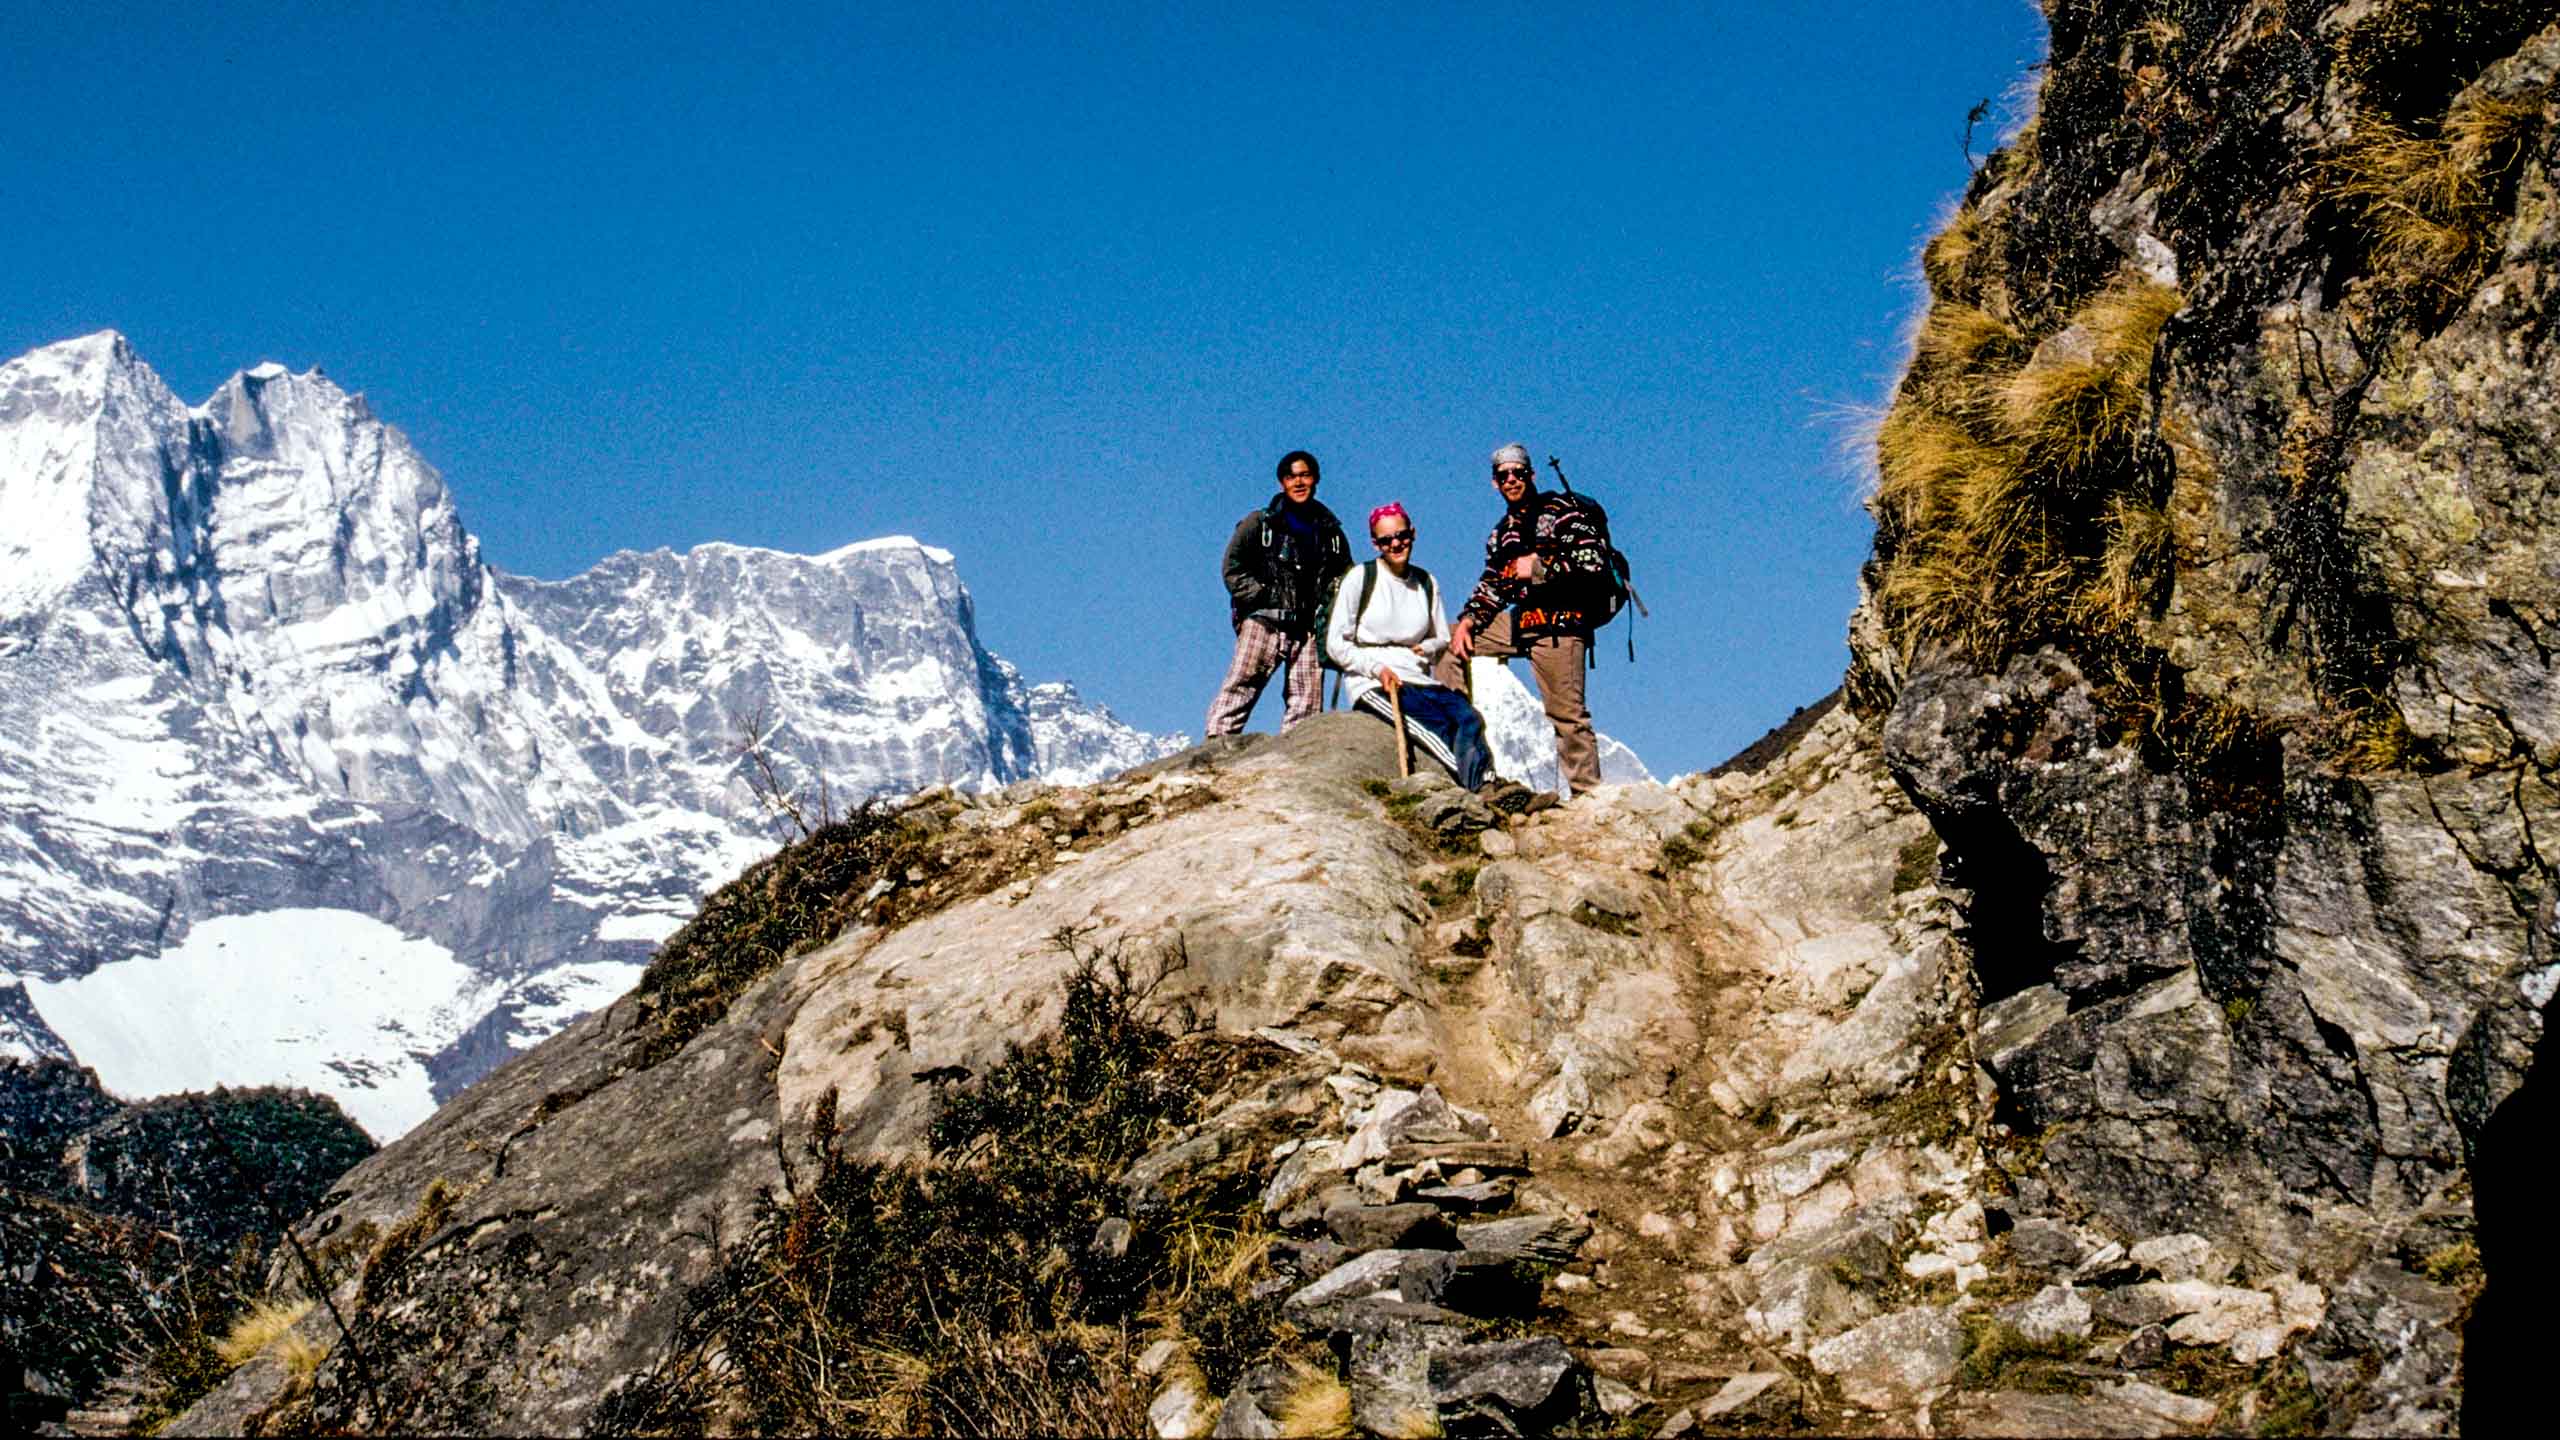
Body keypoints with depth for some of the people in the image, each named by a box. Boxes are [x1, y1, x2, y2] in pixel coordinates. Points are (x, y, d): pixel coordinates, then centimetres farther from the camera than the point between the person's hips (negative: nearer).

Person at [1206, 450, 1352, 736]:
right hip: (1264, 620, -3)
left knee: (1307, 700, -2)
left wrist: (1326, 610, 5)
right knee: (1241, 685, -14)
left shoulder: (1331, 531, 18)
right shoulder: (1259, 524, 9)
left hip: (1310, 626, 3)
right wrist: (1260, 598, -7)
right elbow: (1234, 568, 4)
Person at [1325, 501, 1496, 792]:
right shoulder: (1360, 578, 3)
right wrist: (1377, 669, -14)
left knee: (1469, 718, -27)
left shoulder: (1426, 583, 16)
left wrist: (1428, 648, 0)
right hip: (1370, 683, -4)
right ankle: (1480, 788, -41)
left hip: (1418, 680, 5)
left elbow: (1442, 639, 25)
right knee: (1438, 723, -31)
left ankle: (1486, 785, -43)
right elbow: (1336, 643, 0)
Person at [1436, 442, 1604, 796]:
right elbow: (1491, 587, 22)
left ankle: (1587, 792, -7)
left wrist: (1541, 567, -15)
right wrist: (1468, 619, 5)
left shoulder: (1560, 510, -2)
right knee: (1448, 643, 9)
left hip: (1559, 623, -8)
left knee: (1566, 713, -11)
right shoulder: (1501, 533, 22)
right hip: (1518, 620, 8)